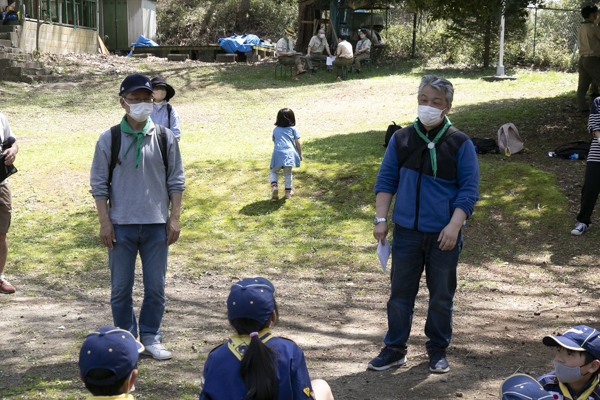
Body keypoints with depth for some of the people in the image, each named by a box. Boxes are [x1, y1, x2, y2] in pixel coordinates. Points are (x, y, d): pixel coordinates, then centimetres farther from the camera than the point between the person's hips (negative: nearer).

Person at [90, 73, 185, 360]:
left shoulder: (165, 138, 1)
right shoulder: (109, 139, -2)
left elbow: (176, 181, 6)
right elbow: (99, 185, 1)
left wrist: (174, 218, 0)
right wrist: (105, 223, -5)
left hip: (157, 226, 1)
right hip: (121, 226, -1)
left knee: (155, 287, 7)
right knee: (121, 288, 6)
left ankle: (151, 337, 22)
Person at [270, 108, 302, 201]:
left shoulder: (276, 130, 21)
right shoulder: (293, 129, 13)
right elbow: (298, 143, 8)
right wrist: (300, 155, 18)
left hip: (278, 154, 1)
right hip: (289, 154, -1)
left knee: (273, 172, 16)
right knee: (288, 173, 16)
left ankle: (274, 186, -8)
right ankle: (288, 191, 19)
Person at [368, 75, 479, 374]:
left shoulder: (460, 144, -5)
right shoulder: (401, 139, 1)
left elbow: (469, 189, -5)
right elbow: (386, 181, 6)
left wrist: (454, 226, -14)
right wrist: (380, 219, 0)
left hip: (443, 235, -2)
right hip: (406, 231, 2)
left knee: (441, 296, 10)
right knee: (400, 293, 9)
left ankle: (438, 350, 25)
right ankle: (395, 349, 21)